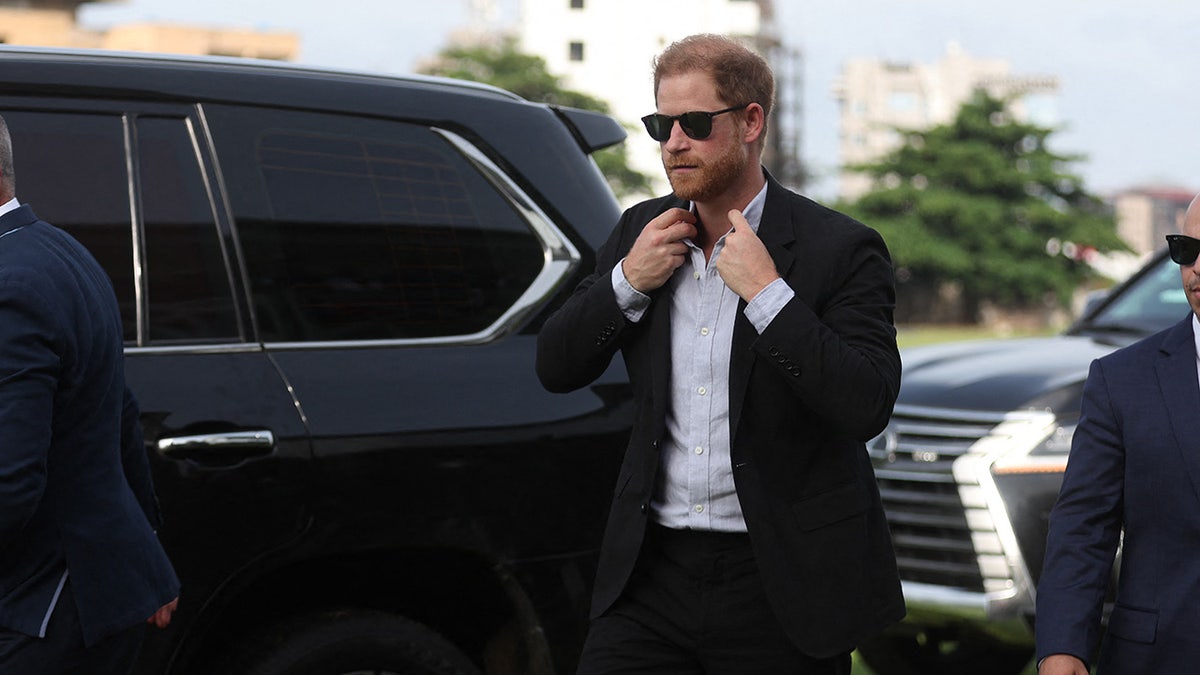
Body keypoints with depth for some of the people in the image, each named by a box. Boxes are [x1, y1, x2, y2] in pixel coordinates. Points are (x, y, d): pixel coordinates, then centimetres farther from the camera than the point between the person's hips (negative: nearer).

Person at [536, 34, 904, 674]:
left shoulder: (841, 249, -8)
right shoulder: (640, 231, 8)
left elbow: (868, 406, -18)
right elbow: (555, 369, 9)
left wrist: (766, 292, -20)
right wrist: (627, 280, -6)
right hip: (653, 571, 4)